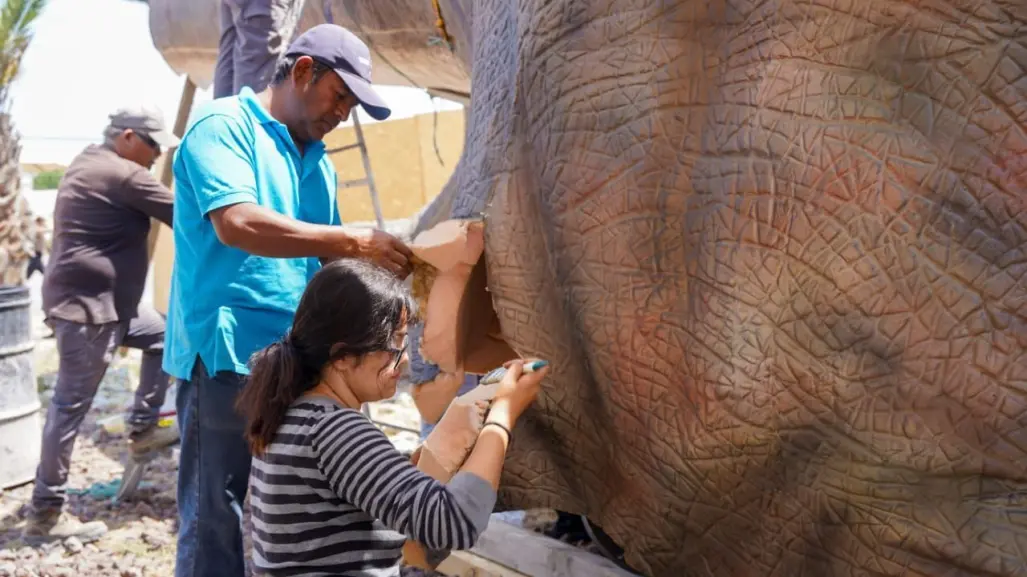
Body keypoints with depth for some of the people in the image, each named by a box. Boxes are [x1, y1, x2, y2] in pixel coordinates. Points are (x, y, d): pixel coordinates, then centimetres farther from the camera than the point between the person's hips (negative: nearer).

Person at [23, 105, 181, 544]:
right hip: (87, 305, -11)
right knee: (70, 405, -6)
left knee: (163, 335, 20)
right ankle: (45, 514, 1)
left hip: (104, 300, 11)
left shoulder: (88, 163, 15)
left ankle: (141, 429, 22)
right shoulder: (123, 175, -15)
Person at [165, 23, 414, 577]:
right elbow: (236, 224, -23)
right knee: (217, 522, 0)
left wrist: (375, 263, 1)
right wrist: (356, 242, -23)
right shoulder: (223, 125, -7)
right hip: (227, 356, -8)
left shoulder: (320, 164, 16)